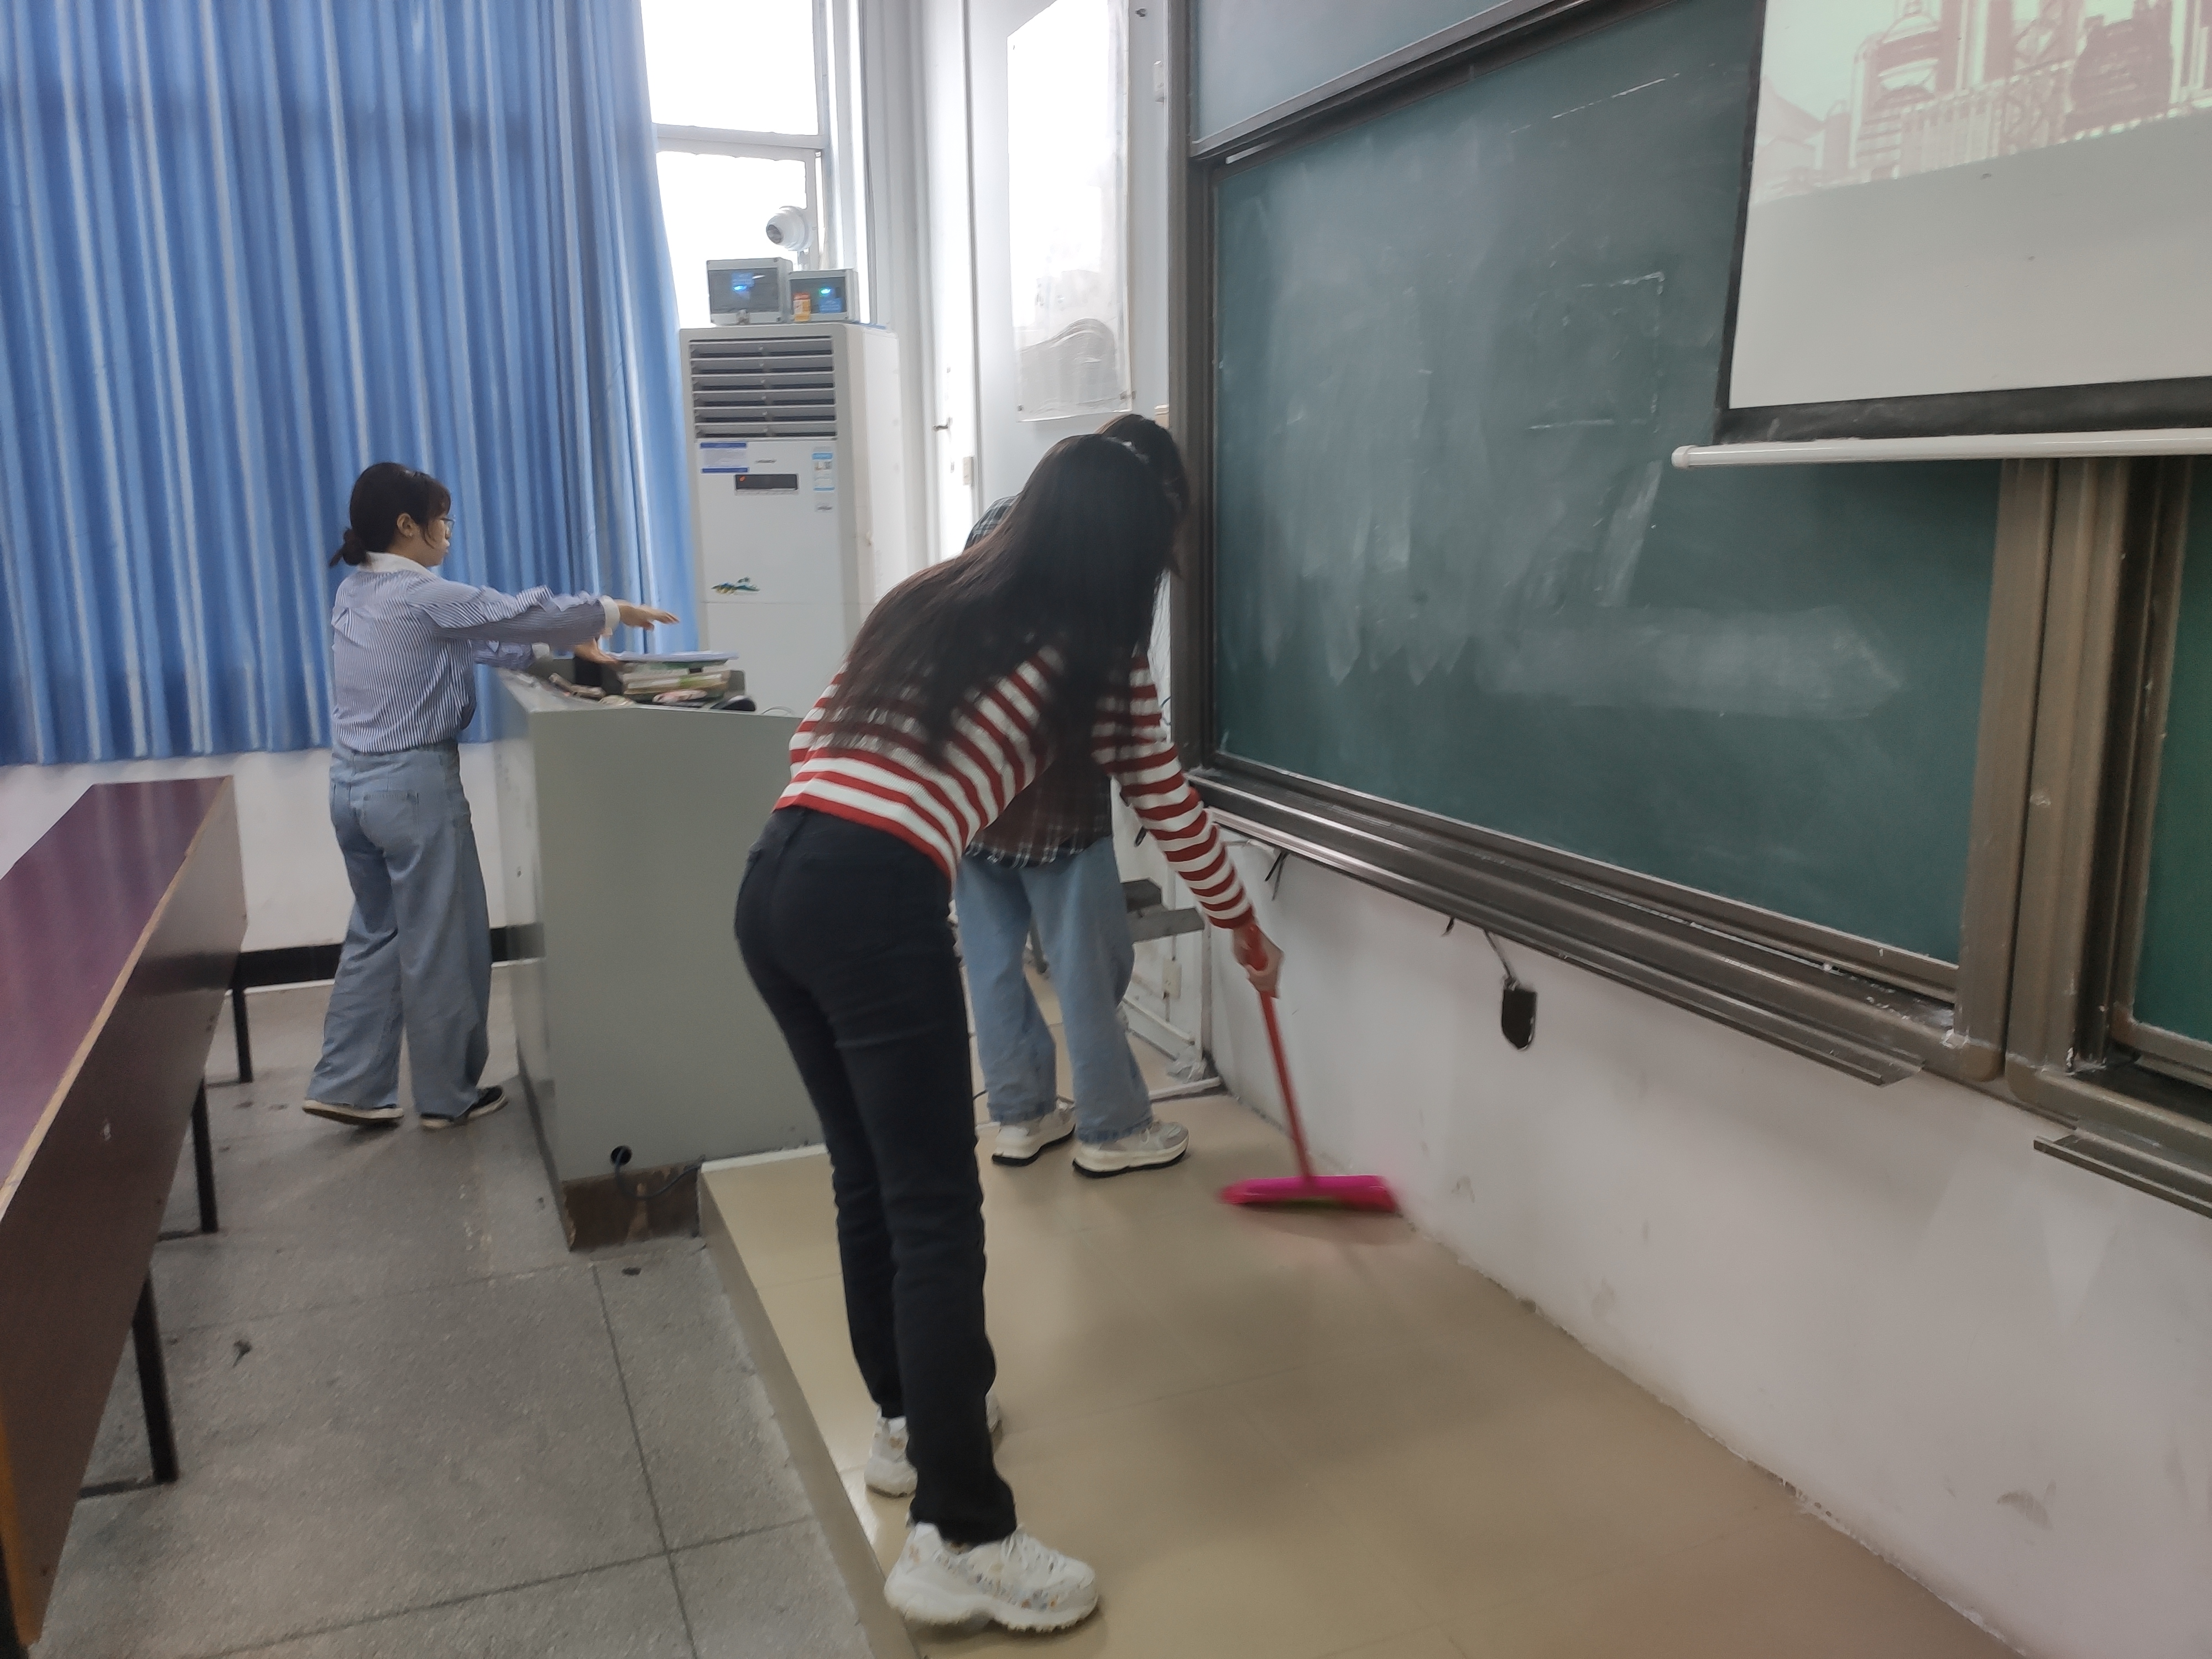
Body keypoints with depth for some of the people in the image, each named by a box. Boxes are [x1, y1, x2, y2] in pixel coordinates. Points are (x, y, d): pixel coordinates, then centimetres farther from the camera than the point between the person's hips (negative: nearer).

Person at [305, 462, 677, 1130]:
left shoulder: (357, 592, 12)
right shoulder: (422, 596, -16)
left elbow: (472, 639, 16)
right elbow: (516, 614, -13)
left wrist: (560, 644, 14)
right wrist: (613, 612, 0)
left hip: (353, 783, 9)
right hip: (414, 783, -9)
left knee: (377, 934, 18)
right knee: (442, 943, 4)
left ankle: (347, 1086, 19)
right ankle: (447, 1095, 16)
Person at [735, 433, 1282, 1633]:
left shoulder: (926, 600, 23)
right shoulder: (1096, 658, 9)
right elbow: (1173, 813, 19)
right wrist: (1244, 930, 34)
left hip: (772, 881, 7)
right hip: (874, 900, -7)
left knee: (868, 1176, 20)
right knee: (937, 1212, -1)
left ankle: (906, 1419, 37)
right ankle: (959, 1541, 5)